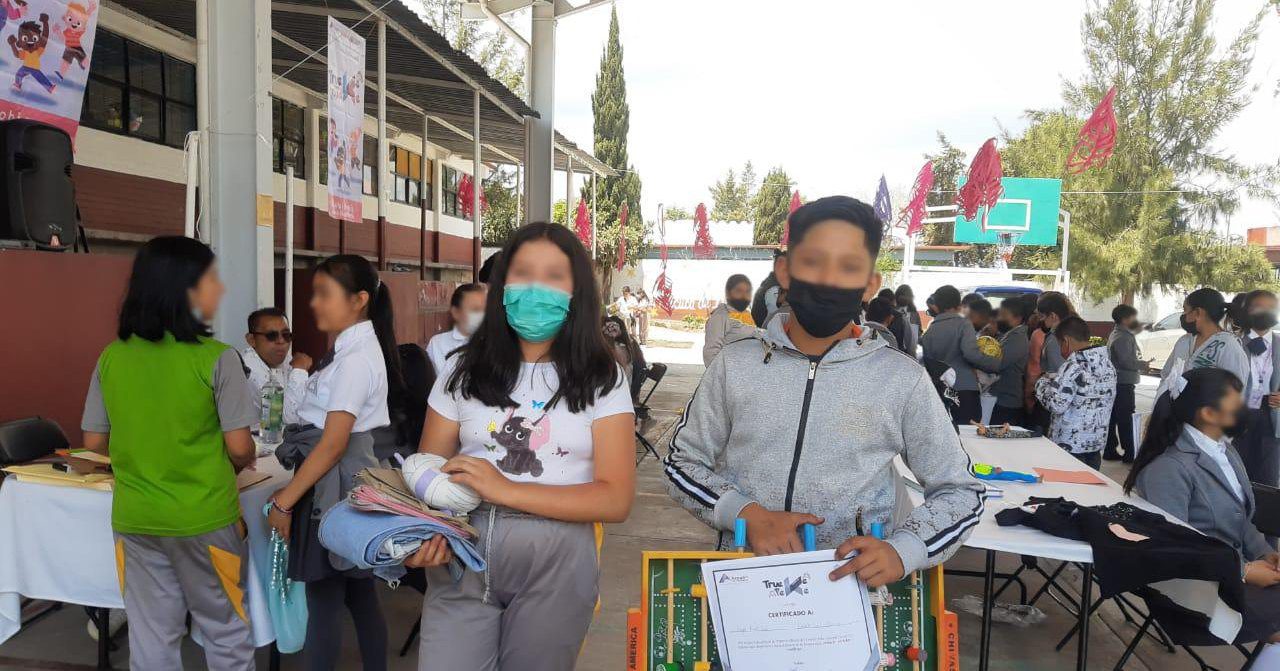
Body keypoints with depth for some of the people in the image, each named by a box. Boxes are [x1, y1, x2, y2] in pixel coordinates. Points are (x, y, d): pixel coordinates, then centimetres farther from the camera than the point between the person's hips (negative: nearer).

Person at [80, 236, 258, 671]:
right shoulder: (216, 358, -15)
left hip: (134, 518, 4)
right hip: (204, 517, -4)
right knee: (225, 633, 14)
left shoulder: (112, 358, -1)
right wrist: (241, 463, 9)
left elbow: (95, 442, 6)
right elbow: (240, 449, -13)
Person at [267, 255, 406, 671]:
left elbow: (333, 444, -21)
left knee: (323, 601, 3)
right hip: (345, 481, 9)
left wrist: (284, 501, -16)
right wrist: (291, 491, 14)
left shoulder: (356, 357, -18)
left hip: (335, 483, -9)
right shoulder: (354, 349, 10)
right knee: (358, 595, 17)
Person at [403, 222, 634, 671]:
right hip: (461, 555, 1)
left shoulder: (601, 381, -2)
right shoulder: (466, 373, 5)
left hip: (555, 562, -1)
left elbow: (615, 499, -9)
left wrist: (505, 490, -18)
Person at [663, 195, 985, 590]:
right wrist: (746, 514, -8)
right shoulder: (736, 364, 3)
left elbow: (959, 490, 8)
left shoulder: (903, 378, 0)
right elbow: (682, 463, 10)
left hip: (856, 585, 0)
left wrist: (902, 550, -10)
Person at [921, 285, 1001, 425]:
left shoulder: (930, 330, 7)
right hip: (965, 389, -4)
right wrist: (997, 364, -9)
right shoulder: (963, 324, -5)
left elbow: (927, 362, 8)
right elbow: (971, 353, -19)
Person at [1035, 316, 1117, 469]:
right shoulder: (1107, 362, 4)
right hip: (1097, 442, 7)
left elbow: (1056, 405, -22)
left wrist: (1042, 382, -5)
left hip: (1069, 445, -7)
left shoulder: (1073, 366, -20)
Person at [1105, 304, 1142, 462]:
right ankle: (1129, 454, 0)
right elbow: (1126, 361, -22)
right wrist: (1144, 364, -11)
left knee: (1113, 418, 12)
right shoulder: (1122, 337, -18)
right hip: (1124, 384, -10)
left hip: (1117, 383, 10)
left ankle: (1110, 451, 18)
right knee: (1125, 420, -5)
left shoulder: (1116, 334, 15)